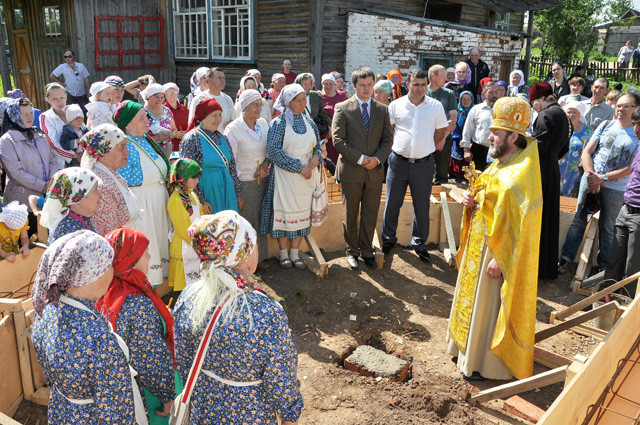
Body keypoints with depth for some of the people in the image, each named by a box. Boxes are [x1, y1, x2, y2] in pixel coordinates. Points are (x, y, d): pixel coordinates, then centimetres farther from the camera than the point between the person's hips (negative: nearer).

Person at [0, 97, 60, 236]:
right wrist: (42, 186, -15)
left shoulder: (40, 136, 11)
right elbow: (16, 172, -15)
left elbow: (53, 160, 11)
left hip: (46, 197, 5)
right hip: (23, 201, -5)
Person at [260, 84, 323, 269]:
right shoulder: (278, 123, -6)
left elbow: (318, 146, 19)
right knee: (284, 210, -1)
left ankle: (295, 253, 18)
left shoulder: (309, 122, 10)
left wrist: (316, 157, -6)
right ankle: (283, 254, 14)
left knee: (302, 211, 6)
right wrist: (298, 167, -17)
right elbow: (273, 151, -14)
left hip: (306, 176, 5)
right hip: (284, 176, -4)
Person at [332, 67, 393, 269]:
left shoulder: (382, 110, 9)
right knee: (350, 215, 7)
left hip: (375, 171, 3)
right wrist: (360, 159, -14)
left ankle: (366, 251, 25)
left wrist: (377, 158, -10)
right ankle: (352, 251, 23)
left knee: (370, 215, 10)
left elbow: (388, 139, 8)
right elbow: (338, 140, -8)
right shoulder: (342, 108, -2)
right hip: (351, 171, -3)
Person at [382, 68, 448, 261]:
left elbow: (440, 132, 12)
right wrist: (399, 147, 9)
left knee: (422, 206, 7)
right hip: (398, 162, 0)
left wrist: (425, 149, 13)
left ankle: (419, 243, 23)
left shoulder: (436, 106, 3)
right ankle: (388, 239, 26)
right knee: (392, 203, 8)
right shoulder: (396, 105, 2)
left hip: (423, 163, 0)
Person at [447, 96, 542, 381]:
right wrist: (472, 202, -2)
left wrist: (498, 259, -24)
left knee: (489, 306, 3)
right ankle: (468, 348, 37)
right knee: (474, 299, 20)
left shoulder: (522, 175, -21)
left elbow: (520, 225, -24)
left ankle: (486, 364, 20)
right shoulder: (498, 165, 8)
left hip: (500, 251, -9)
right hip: (479, 244, 9)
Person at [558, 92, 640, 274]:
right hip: (590, 179, 2)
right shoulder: (605, 125, 6)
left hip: (615, 187, -2)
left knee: (607, 227, 9)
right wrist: (591, 175, -10)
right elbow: (587, 152, 4)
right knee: (579, 220, 4)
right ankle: (566, 257, 15)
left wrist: (602, 178, -16)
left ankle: (604, 265, 23)